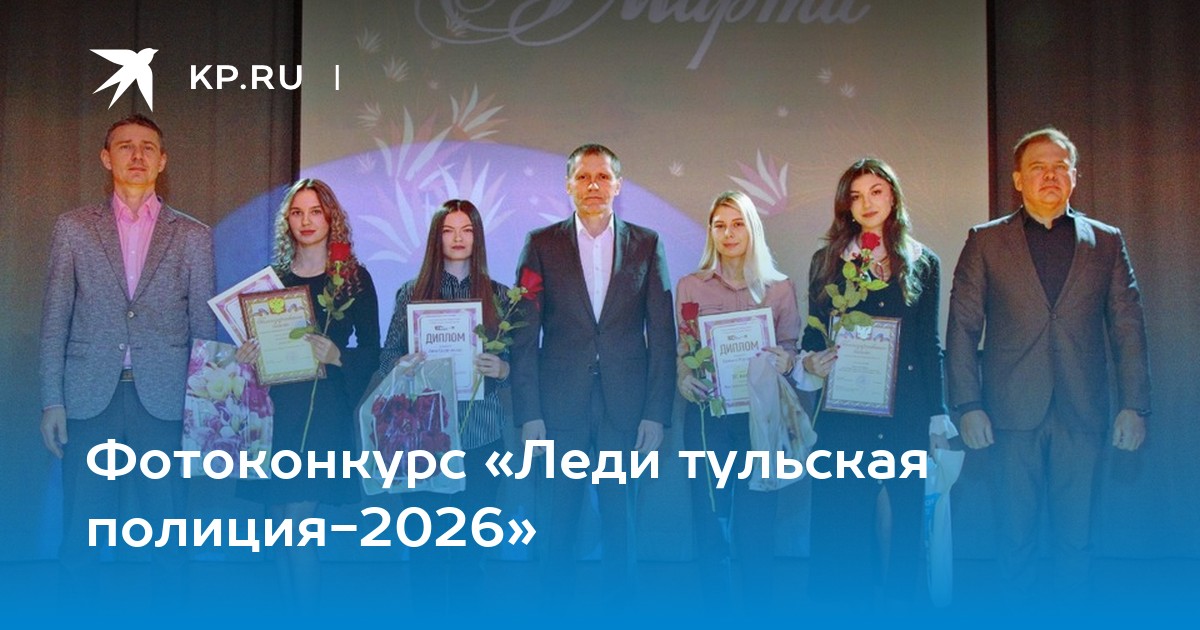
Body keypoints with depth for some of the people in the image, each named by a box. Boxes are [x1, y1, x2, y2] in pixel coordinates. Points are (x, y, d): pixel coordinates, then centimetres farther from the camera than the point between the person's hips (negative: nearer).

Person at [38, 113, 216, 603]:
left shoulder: (193, 236, 7)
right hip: (90, 398, 0)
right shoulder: (73, 228, 8)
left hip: (163, 399, 0)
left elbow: (204, 326, 7)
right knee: (81, 534, 6)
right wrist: (52, 401, 0)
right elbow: (54, 322, 7)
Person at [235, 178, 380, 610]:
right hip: (276, 405, 4)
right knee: (279, 524, 7)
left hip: (326, 407, -4)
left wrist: (336, 356, -18)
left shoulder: (355, 278, 2)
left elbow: (371, 352, 0)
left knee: (297, 521, -10)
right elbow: (253, 343, 15)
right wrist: (245, 357, -7)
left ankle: (310, 614, 3)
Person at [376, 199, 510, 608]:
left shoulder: (498, 295, 7)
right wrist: (403, 364, -15)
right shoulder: (411, 293, 6)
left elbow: (516, 362, 8)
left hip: (481, 432, 1)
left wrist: (501, 368, -14)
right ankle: (427, 610, 16)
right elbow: (387, 357, 6)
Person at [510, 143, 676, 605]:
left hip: (626, 406, 1)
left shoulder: (646, 245, 5)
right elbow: (525, 336, 1)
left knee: (619, 520, 8)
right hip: (561, 406, 0)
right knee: (559, 523, 7)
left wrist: (656, 413, -3)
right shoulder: (541, 244, 3)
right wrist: (529, 414, -6)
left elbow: (662, 334, 3)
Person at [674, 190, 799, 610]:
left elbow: (791, 349, 6)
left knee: (757, 519, 1)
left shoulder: (780, 288, 5)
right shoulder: (690, 286, 5)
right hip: (706, 414, 1)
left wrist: (785, 361, -16)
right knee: (709, 517, 4)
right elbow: (680, 351, 5)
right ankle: (716, 611, 17)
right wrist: (684, 378, -15)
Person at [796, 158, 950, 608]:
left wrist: (938, 415, 5)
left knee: (902, 520, 6)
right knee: (841, 526, 1)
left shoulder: (923, 263, 9)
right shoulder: (826, 261, 8)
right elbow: (813, 335, 7)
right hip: (843, 415, 0)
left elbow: (930, 344, 9)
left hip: (904, 413, 1)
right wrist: (809, 363, -15)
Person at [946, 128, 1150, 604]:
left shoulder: (1106, 242, 10)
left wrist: (1135, 405, 1)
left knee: (1076, 536, 7)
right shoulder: (986, 241, 6)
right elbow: (962, 328, 2)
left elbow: (1128, 329, 8)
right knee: (1015, 536, 4)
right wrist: (967, 405, -6)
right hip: (1013, 412, -1)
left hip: (1082, 413, 1)